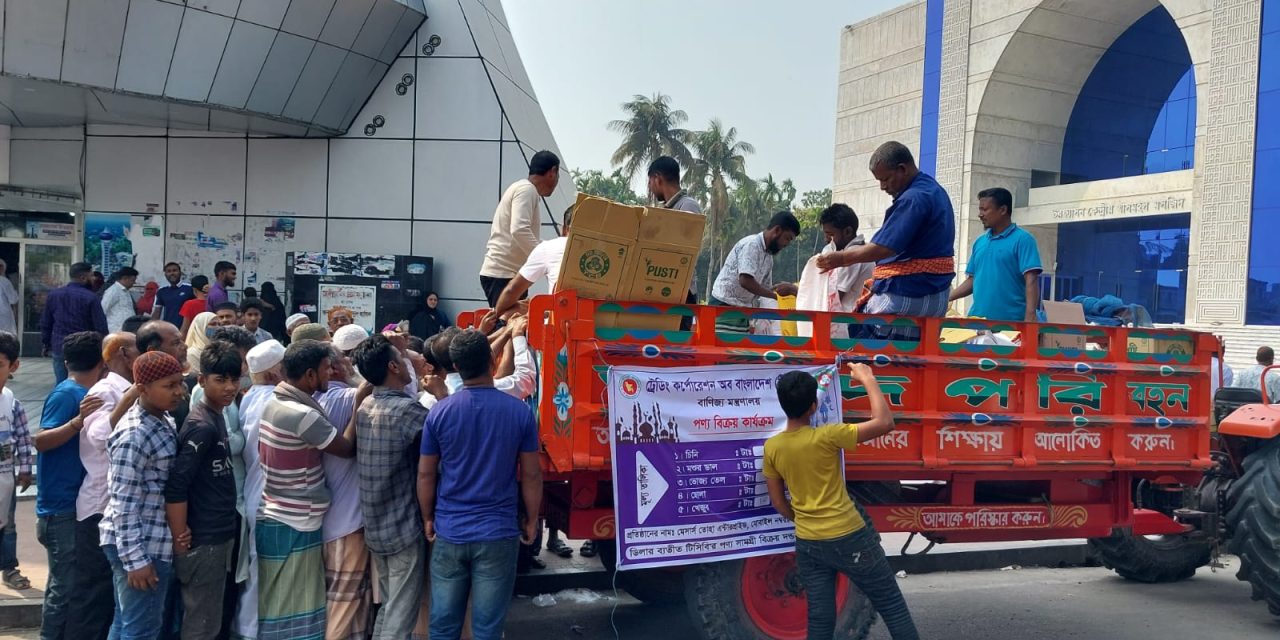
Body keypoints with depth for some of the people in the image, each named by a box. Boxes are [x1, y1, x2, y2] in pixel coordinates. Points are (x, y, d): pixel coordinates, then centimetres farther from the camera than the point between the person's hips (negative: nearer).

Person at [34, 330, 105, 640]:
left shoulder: (83, 393, 9)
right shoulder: (66, 394, -15)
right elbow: (40, 441, -23)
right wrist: (79, 420, -33)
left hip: (74, 501, 9)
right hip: (61, 505, -9)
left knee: (66, 579, 16)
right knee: (65, 583, -4)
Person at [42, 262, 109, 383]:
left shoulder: (54, 294, 6)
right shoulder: (90, 298, -11)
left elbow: (45, 323, 12)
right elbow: (101, 326, -11)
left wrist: (46, 345, 22)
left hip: (59, 349, 5)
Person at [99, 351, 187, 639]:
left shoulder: (162, 421, 7)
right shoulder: (135, 435, -21)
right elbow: (123, 504, -22)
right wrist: (135, 559, -21)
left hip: (152, 542, 9)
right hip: (141, 547, -9)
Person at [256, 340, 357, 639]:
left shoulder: (274, 402, 4)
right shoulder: (302, 415, -23)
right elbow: (347, 448, -12)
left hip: (272, 519, 9)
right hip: (294, 526, -9)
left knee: (275, 605, 17)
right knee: (293, 612, 2)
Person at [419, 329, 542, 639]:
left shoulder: (439, 412, -4)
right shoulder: (520, 411, -7)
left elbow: (425, 474, 2)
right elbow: (531, 475, -2)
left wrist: (428, 519, 16)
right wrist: (532, 521, 10)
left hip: (449, 532, 1)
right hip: (498, 533, -1)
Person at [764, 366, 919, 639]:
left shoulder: (771, 448, -3)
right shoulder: (826, 437, -18)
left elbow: (777, 501, 7)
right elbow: (885, 423, -15)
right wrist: (868, 379, -6)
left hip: (807, 544, 5)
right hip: (849, 539, -5)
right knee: (892, 607, 10)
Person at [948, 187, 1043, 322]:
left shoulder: (1022, 239, -4)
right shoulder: (979, 242, 15)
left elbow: (1031, 281, -13)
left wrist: (1030, 318, -22)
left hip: (1010, 322, -6)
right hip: (977, 319, 6)